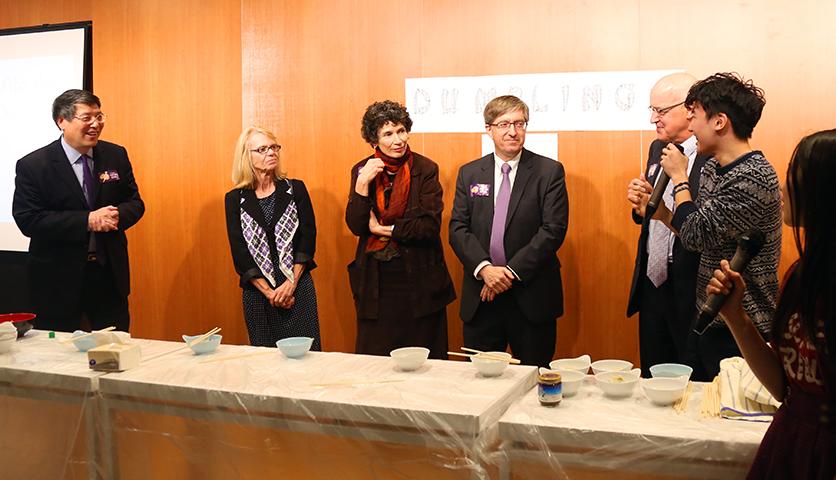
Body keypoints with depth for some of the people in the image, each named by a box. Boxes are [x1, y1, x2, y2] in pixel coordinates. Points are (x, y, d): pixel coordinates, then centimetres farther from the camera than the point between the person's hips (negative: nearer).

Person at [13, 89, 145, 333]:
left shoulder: (116, 155, 3)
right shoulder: (32, 166, -8)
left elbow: (135, 203, 7)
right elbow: (28, 220, -14)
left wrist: (117, 216, -17)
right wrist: (87, 221, -23)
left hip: (110, 274, 3)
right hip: (58, 278, -3)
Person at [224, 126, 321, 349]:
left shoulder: (296, 189, 3)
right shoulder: (234, 199, 3)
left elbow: (308, 237, -1)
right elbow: (239, 251, -1)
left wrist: (291, 284, -10)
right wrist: (268, 292, -9)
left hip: (298, 287, 0)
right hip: (257, 290, 1)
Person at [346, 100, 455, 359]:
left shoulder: (425, 169, -5)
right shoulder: (362, 170, 4)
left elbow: (430, 226, -13)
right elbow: (355, 226, -4)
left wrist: (383, 229, -9)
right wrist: (362, 184, -15)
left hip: (418, 280, -2)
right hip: (375, 280, 3)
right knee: (374, 357, 10)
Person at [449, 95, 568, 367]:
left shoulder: (549, 171, -1)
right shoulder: (469, 174, 8)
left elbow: (554, 229, -9)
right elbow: (457, 228, 2)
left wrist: (511, 271, -15)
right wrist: (484, 268, -14)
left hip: (531, 297, -2)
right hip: (480, 297, 3)